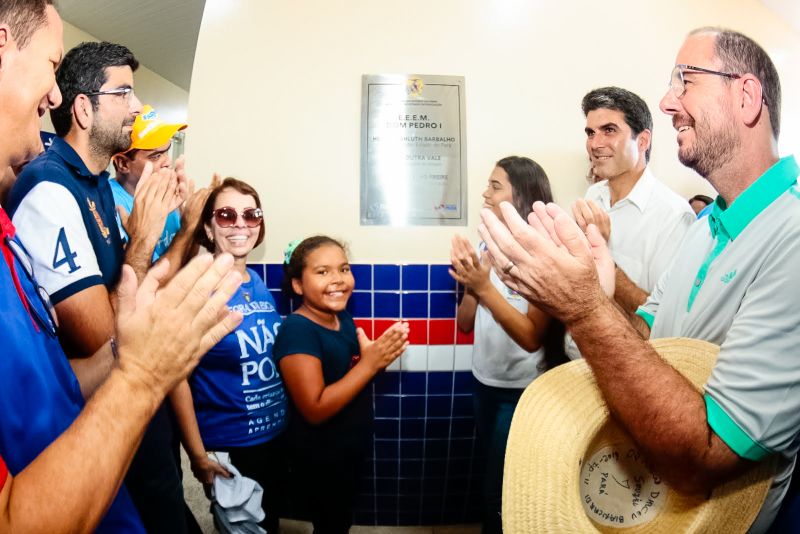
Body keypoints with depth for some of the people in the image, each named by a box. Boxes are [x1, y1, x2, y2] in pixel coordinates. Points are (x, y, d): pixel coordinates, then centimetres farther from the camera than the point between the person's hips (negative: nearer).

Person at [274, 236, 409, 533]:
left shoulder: (343, 318, -2)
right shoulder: (297, 330, -26)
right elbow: (315, 409, -28)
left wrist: (381, 356, -10)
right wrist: (370, 363, -31)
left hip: (351, 450, 7)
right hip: (319, 461, -7)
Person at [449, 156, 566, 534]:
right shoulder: (486, 246, 0)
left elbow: (532, 337, -24)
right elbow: (464, 324, 1)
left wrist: (486, 289, -32)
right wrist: (470, 283, -16)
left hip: (521, 390, -6)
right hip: (483, 381, 6)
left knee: (503, 492, 11)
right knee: (490, 477, 24)